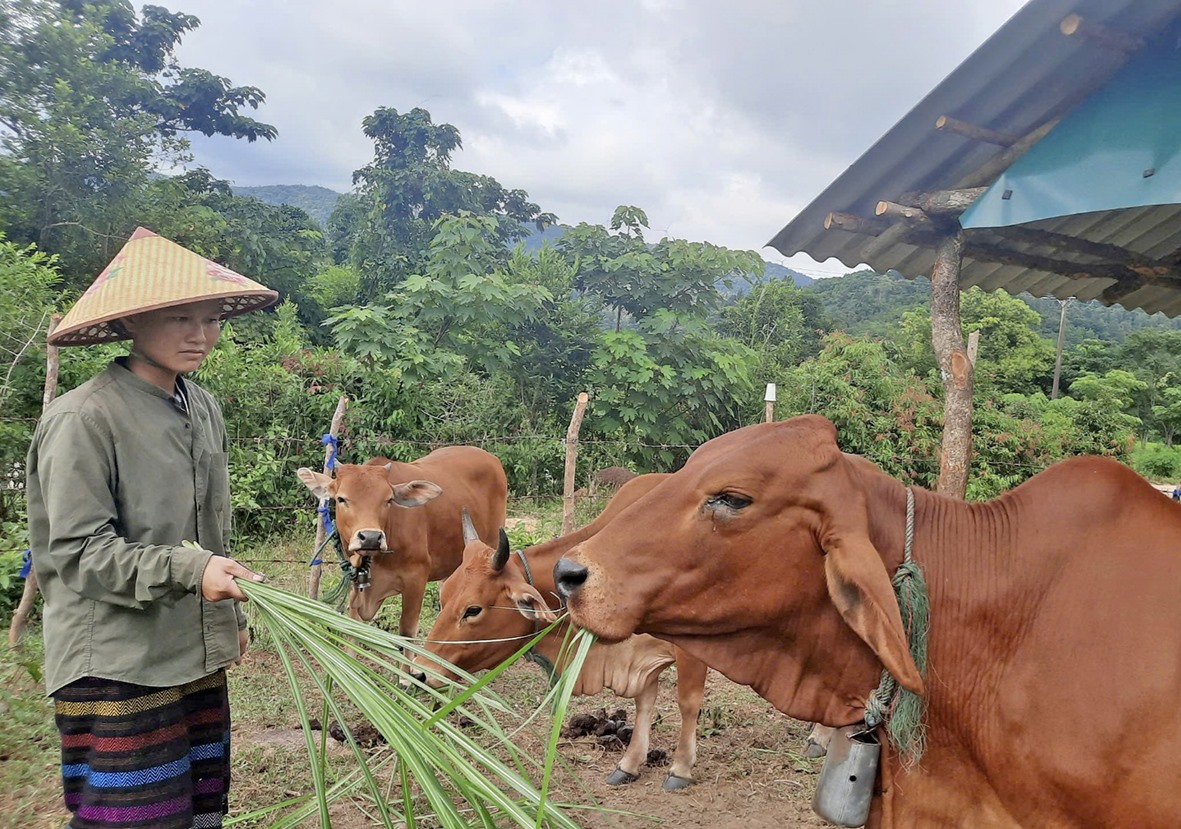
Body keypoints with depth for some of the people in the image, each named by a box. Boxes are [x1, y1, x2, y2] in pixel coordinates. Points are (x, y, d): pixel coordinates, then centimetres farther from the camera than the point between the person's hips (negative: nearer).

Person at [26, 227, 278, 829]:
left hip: (199, 655, 7)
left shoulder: (203, 408, 7)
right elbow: (78, 551, -17)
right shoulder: (83, 418, -16)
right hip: (118, 666, -7)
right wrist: (188, 570, -27)